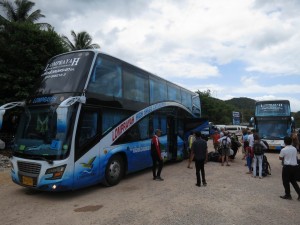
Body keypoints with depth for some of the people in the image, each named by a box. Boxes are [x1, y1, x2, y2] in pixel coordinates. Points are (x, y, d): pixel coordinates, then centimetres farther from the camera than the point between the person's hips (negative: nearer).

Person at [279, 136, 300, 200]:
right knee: (293, 181, 19)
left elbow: (280, 158, -3)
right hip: (294, 166, 6)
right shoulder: (294, 149, 4)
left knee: (286, 181, 7)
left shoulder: (283, 150, -14)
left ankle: (288, 195, 14)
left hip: (287, 167, -6)